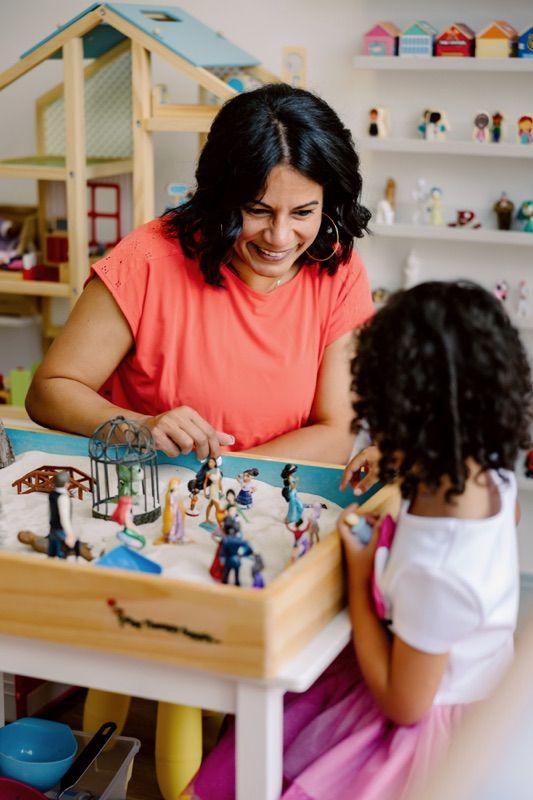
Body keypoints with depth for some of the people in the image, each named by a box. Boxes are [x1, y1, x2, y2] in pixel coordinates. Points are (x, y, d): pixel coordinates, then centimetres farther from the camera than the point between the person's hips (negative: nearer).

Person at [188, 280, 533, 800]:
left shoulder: (435, 569, -37)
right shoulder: (488, 473, -13)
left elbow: (403, 703, -21)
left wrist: (358, 576, -16)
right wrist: (402, 467, 1)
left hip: (429, 726, -8)